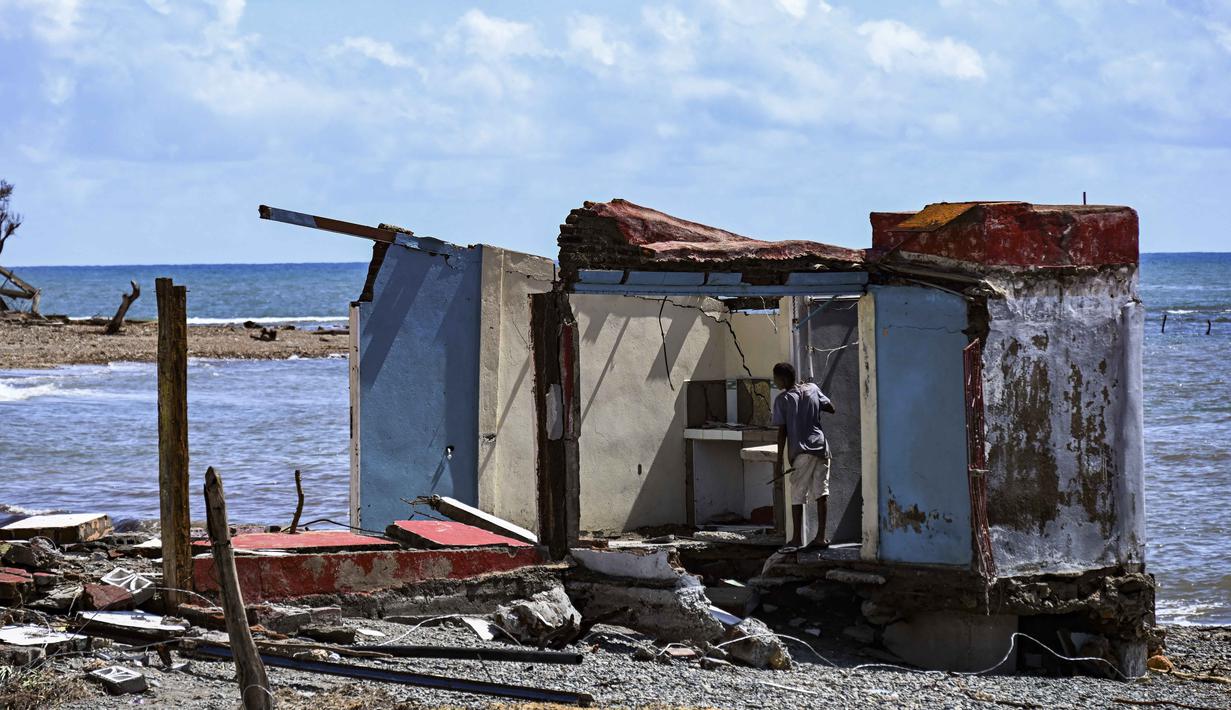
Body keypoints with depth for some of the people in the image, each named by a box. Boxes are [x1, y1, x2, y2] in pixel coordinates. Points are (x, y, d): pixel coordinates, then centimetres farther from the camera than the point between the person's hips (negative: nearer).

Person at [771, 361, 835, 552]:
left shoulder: (782, 400, -4)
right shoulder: (812, 389, 8)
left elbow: (782, 432, -5)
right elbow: (831, 408, 15)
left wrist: (780, 460, -1)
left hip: (801, 452, -4)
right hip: (821, 447, 4)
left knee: (797, 496, 3)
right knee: (821, 492, 3)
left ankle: (797, 539, 4)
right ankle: (821, 536, -1)